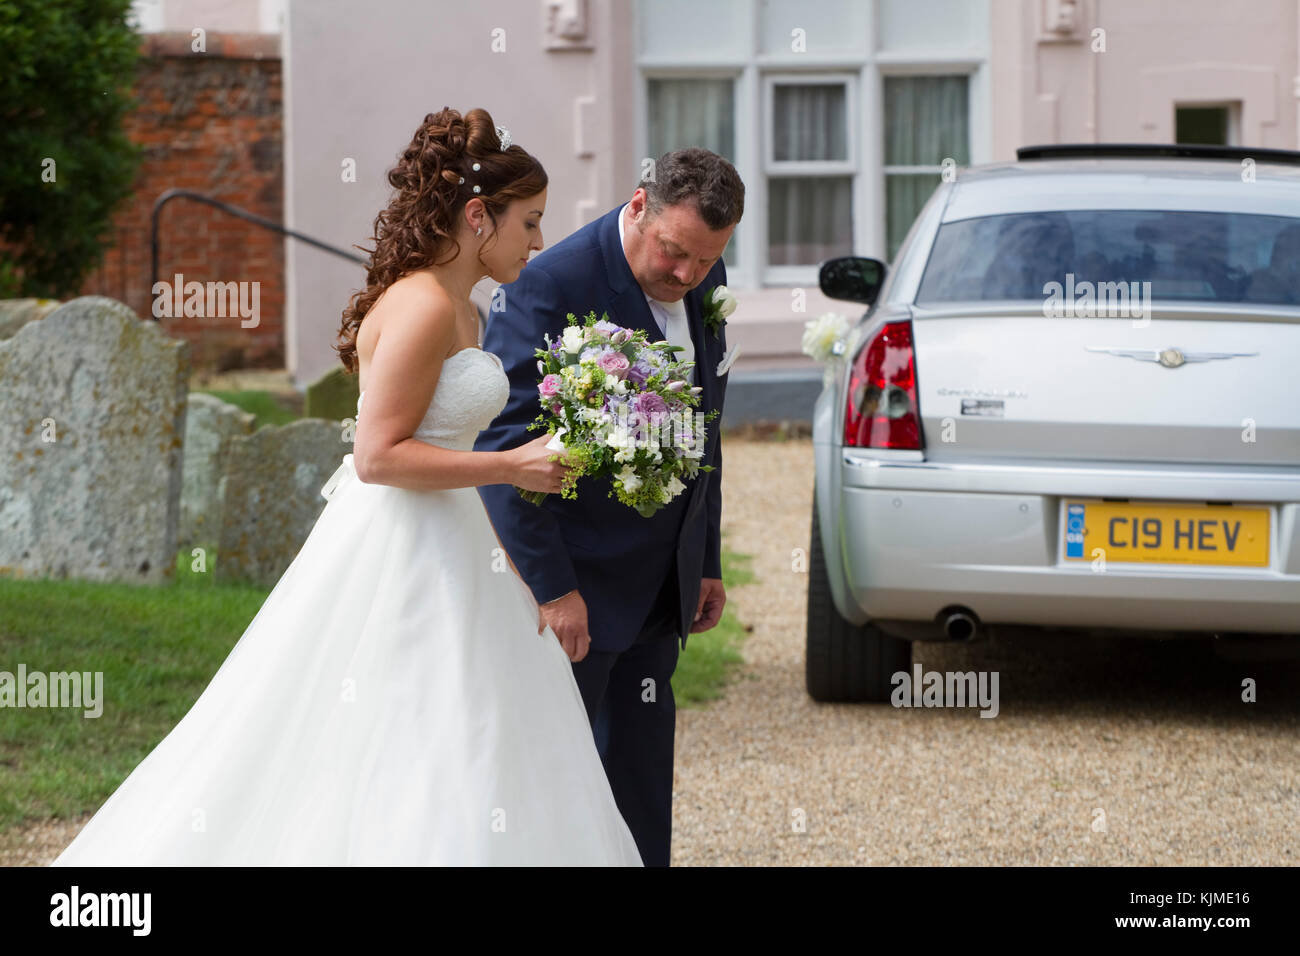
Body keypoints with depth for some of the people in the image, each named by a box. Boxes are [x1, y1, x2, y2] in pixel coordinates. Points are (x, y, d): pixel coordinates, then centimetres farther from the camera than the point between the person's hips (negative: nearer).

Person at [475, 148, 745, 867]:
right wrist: (552, 588, -22)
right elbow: (502, 444, -20)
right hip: (571, 585, -7)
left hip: (660, 587, 7)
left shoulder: (703, 281, 5)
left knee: (642, 774, 13)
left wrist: (708, 562, 16)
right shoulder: (549, 287, -19)